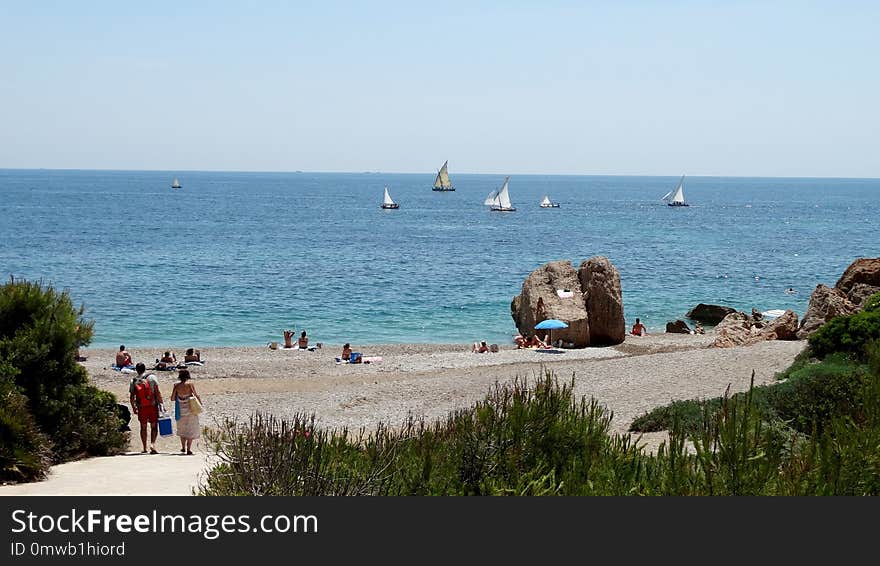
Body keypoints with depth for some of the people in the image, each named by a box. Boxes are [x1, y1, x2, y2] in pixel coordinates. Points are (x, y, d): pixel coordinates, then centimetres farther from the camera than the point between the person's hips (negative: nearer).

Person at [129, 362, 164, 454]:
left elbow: (131, 397, 3)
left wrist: (133, 407, 15)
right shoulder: (151, 377, -5)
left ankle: (144, 448, 14)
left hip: (141, 408, 2)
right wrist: (161, 404, -2)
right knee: (154, 426, 6)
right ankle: (152, 443, -14)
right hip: (153, 406, -2)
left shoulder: (133, 381, 1)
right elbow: (158, 392, -8)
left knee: (143, 427, 12)